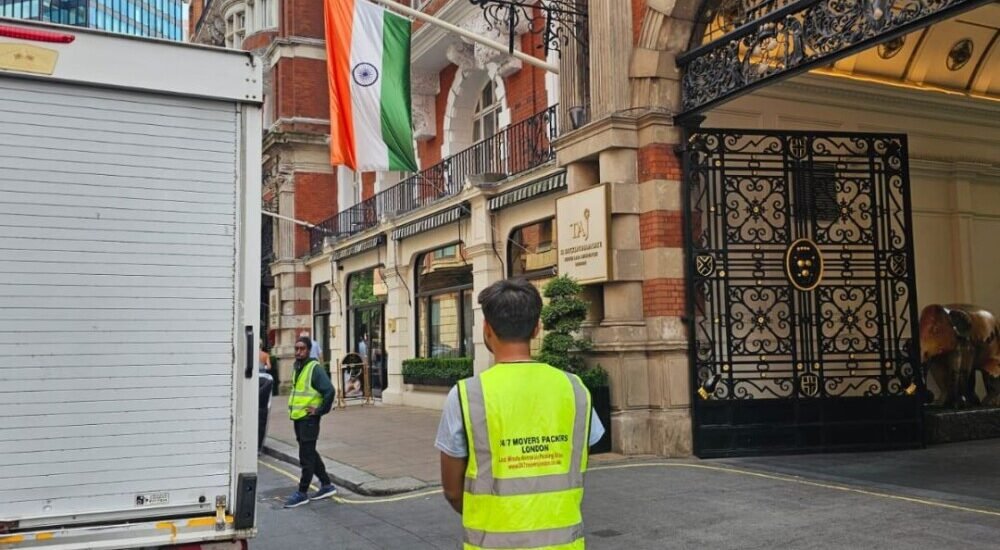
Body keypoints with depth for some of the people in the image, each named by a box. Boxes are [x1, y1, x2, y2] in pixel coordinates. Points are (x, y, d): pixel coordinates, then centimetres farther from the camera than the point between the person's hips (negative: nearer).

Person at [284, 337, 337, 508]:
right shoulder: (297, 367, 13)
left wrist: (320, 410, -16)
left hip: (308, 418, -9)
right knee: (310, 454, 16)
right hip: (298, 417, 10)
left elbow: (329, 390, -22)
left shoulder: (314, 368, -14)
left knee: (306, 457, -3)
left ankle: (302, 493, 4)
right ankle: (326, 485, 26)